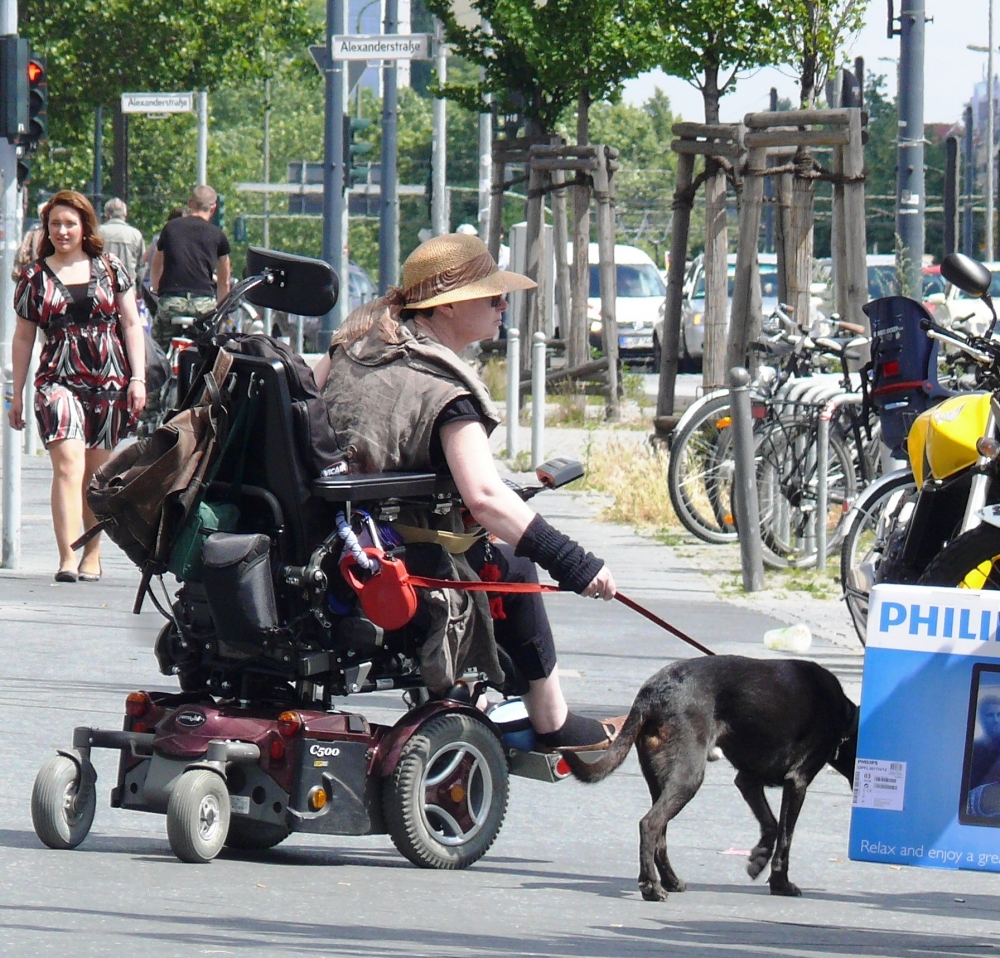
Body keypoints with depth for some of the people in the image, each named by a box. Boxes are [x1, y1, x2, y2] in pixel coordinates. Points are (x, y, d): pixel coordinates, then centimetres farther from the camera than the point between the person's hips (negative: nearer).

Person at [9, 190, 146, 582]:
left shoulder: (109, 268, 8)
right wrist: (17, 394, 12)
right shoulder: (34, 276, 7)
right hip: (58, 381, -1)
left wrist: (138, 378, 1)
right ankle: (67, 559, -25)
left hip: (109, 381, 1)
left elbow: (131, 325, 10)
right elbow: (23, 337, 12)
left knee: (97, 474, 7)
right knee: (68, 465, -17)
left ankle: (92, 555, 21)